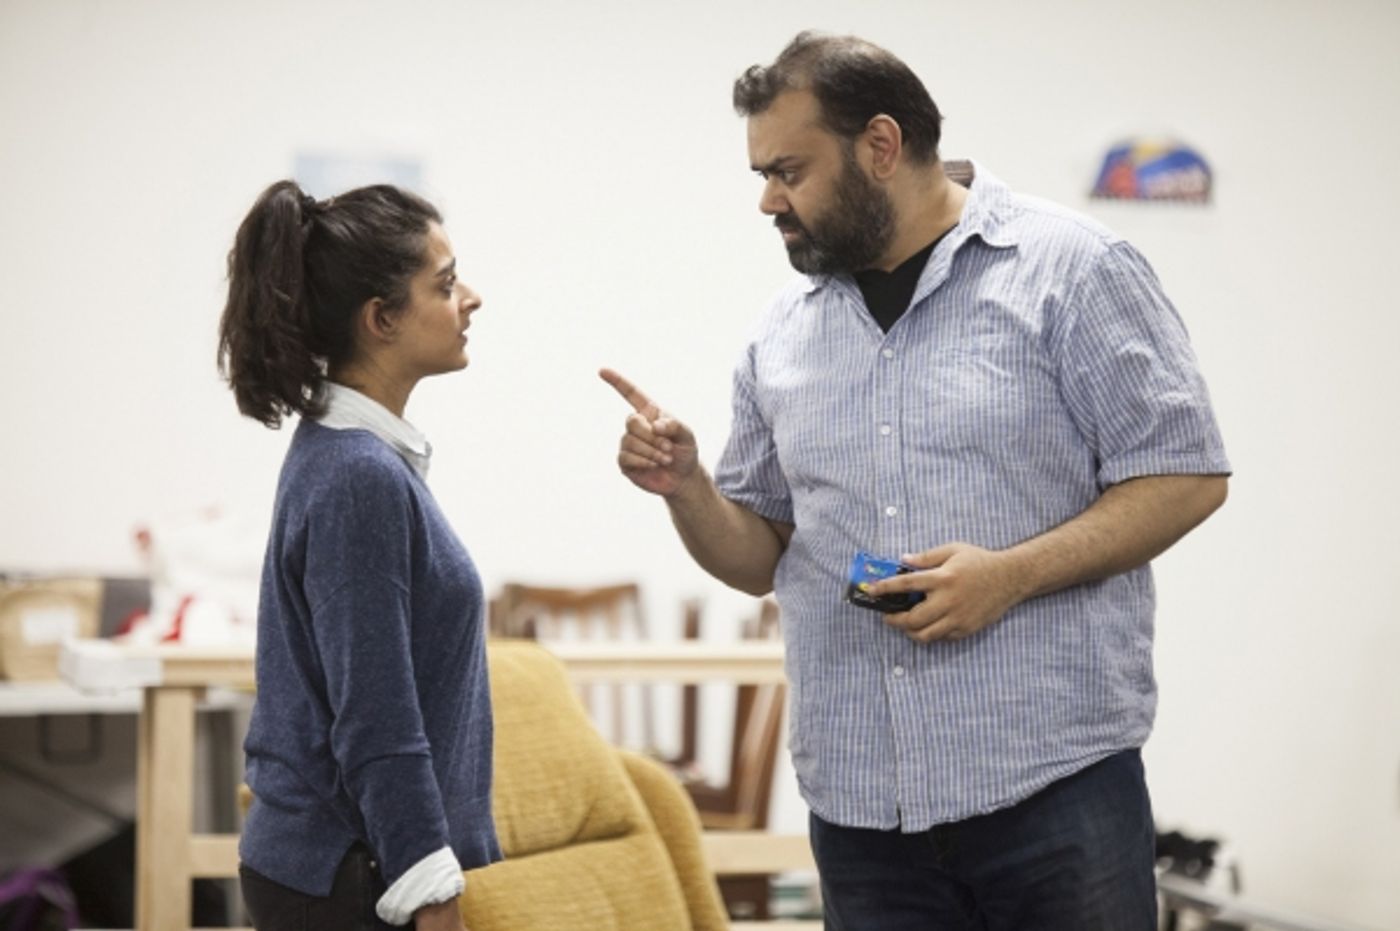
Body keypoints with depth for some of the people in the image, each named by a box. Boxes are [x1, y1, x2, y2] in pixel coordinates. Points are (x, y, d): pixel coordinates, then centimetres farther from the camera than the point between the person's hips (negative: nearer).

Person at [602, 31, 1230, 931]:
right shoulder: (784, 333, 14)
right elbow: (762, 557, 18)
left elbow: (1186, 475, -6)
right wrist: (685, 486, -3)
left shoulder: (1071, 270, -2)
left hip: (1053, 782, -4)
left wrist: (1013, 572, -17)